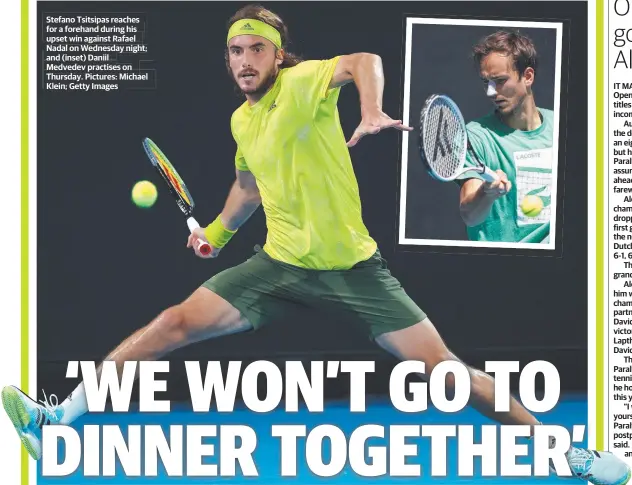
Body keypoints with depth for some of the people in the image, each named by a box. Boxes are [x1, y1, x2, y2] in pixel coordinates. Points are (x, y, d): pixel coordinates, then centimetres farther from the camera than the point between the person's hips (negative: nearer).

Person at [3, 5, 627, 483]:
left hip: (350, 266, -5)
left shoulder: (303, 83, -12)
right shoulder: (241, 120, 8)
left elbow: (362, 61, -35)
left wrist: (371, 114, -54)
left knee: (441, 366, -10)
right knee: (177, 321, -5)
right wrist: (217, 229, 24)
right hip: (279, 264, 5)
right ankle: (60, 417, 4)